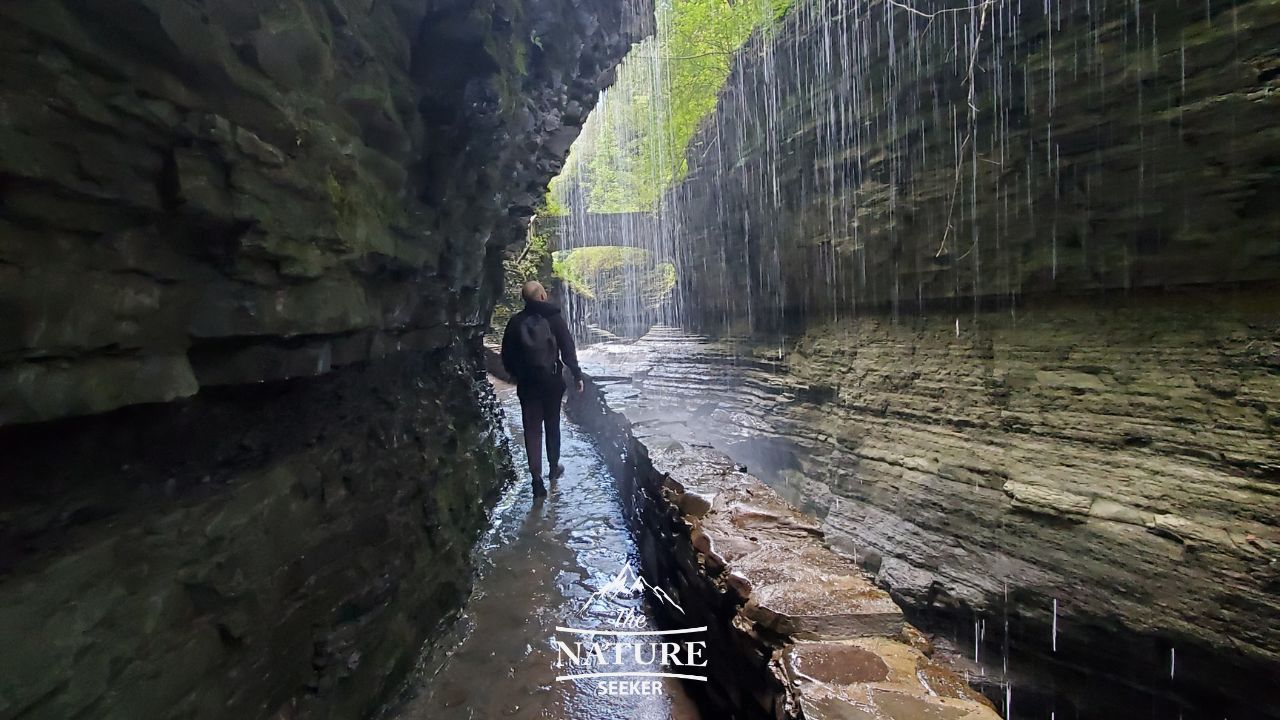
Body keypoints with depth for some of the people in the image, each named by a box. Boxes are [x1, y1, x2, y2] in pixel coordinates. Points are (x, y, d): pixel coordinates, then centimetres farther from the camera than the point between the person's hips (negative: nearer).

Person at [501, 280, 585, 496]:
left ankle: (536, 477, -3)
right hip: (552, 381, 0)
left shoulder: (515, 322, -3)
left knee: (532, 429, 4)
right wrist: (577, 374, -2)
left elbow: (507, 356, 2)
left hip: (526, 383, 1)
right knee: (552, 425, 17)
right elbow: (568, 350, -10)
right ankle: (554, 467, 31)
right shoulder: (554, 318, -8)